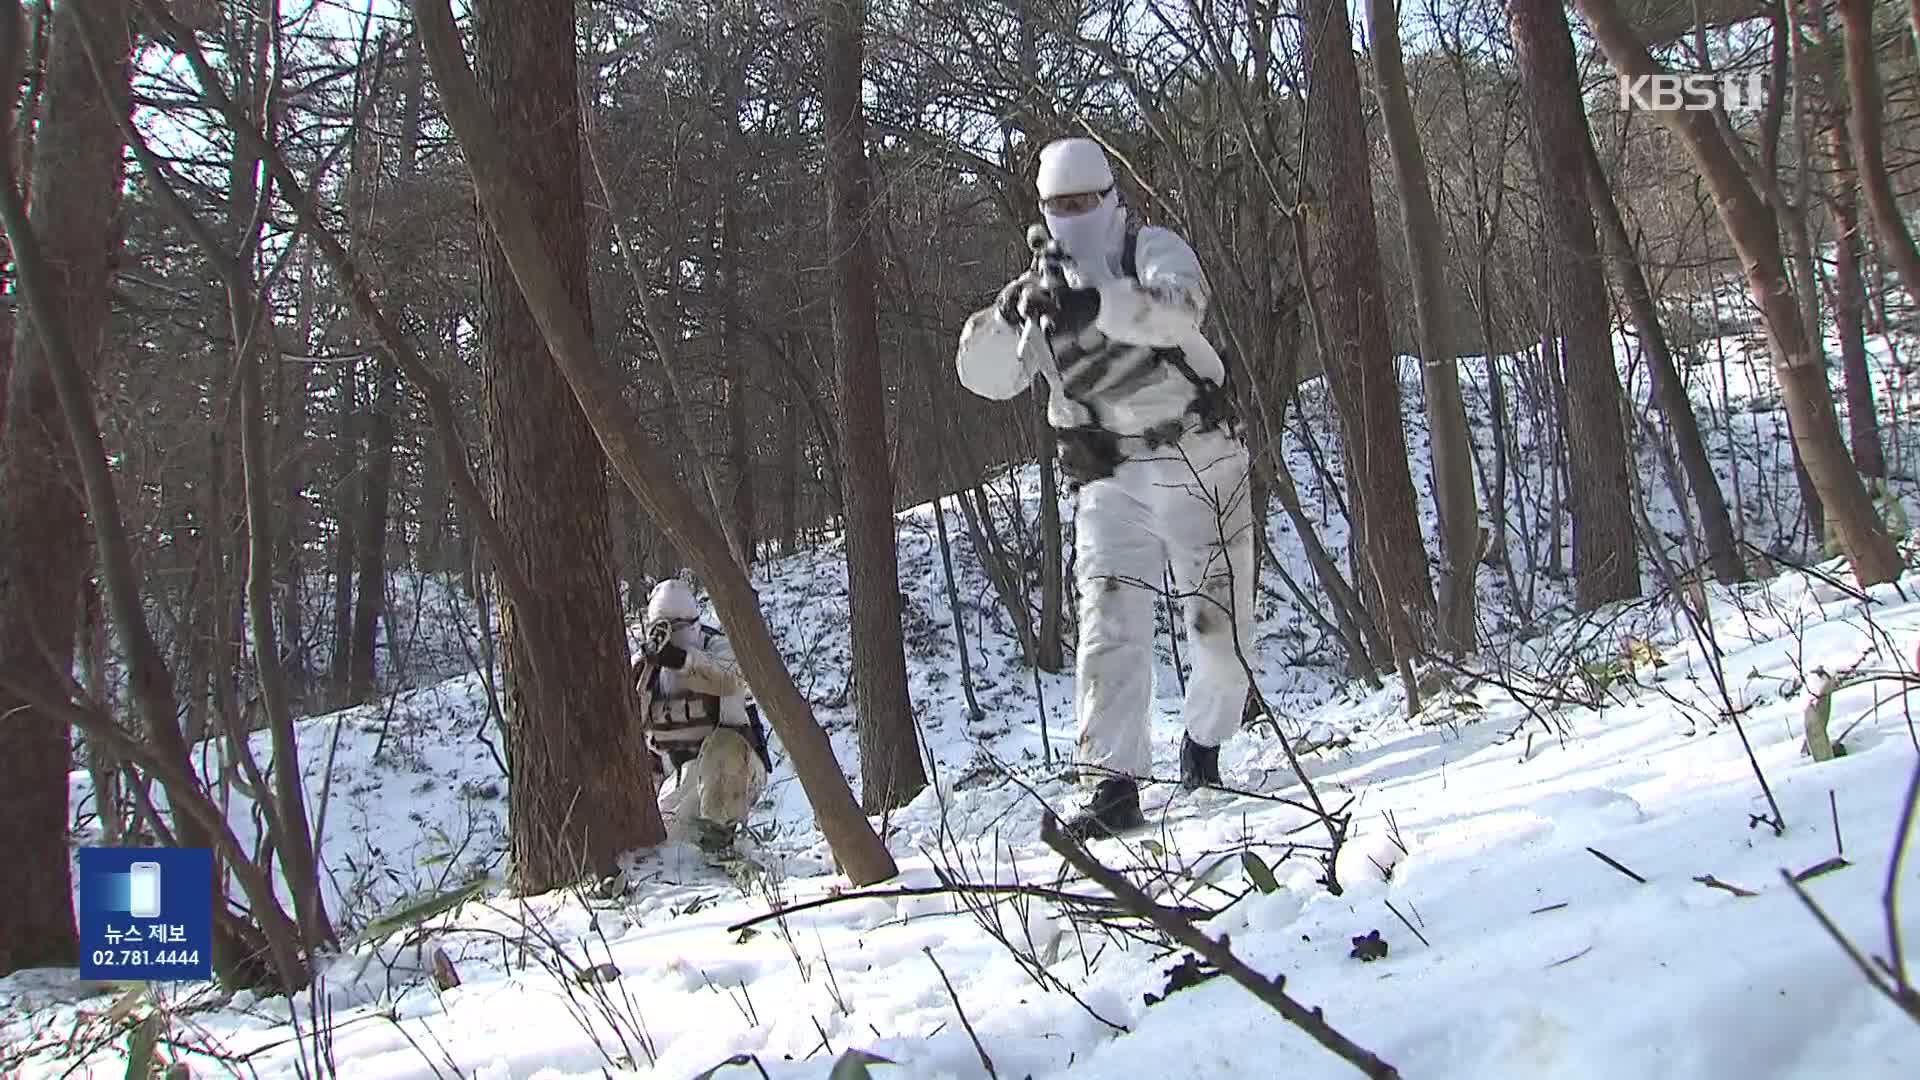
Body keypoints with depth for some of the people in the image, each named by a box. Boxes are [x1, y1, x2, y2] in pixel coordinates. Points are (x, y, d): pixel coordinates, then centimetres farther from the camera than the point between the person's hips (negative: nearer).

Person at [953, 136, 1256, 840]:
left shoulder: (1152, 250, -3)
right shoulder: (1042, 291, 8)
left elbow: (1180, 308, -28)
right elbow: (985, 377, -5)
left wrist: (1099, 304, -45)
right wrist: (1008, 317, -26)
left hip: (1199, 464, -2)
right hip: (1110, 481, 2)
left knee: (1219, 623, 5)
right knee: (1109, 623, -12)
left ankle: (1204, 739, 31)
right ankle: (1113, 785, -13)